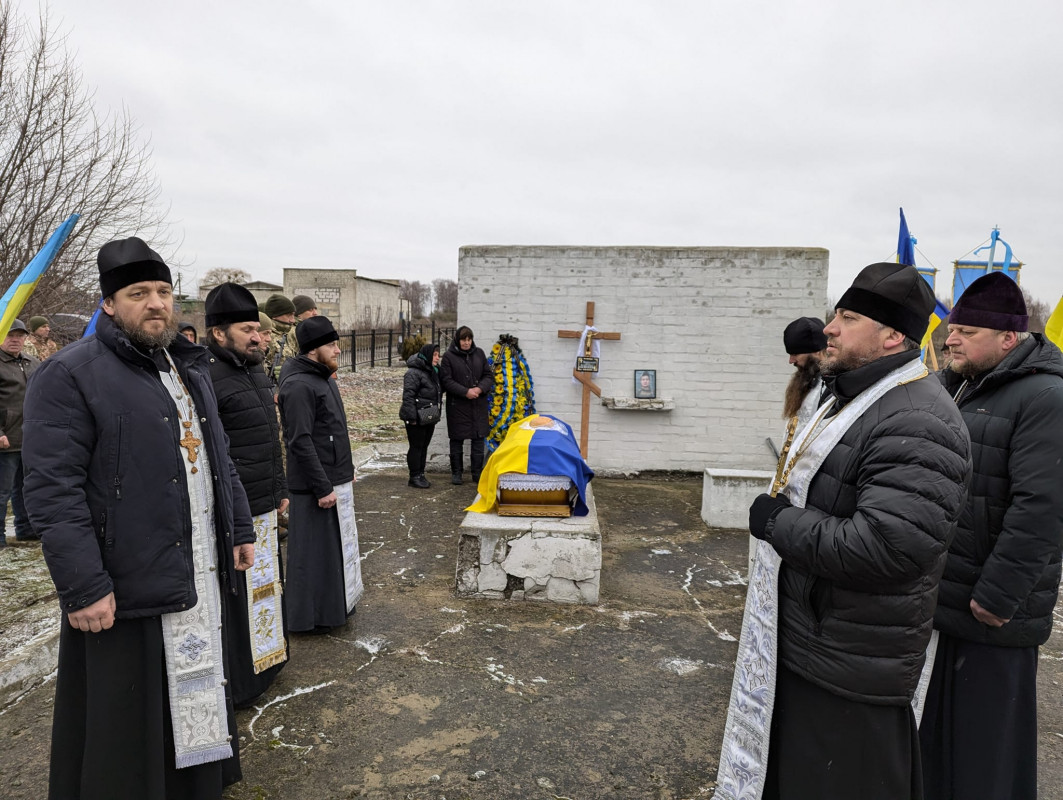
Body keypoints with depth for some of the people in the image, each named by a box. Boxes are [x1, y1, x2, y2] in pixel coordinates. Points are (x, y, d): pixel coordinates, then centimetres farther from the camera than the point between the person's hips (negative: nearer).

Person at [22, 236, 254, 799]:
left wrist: (240, 529, 16)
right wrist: (83, 586, -20)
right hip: (126, 589, -7)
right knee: (126, 720, 7)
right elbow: (53, 492, -17)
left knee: (196, 695, 21)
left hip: (200, 578, 7)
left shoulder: (188, 367, 13)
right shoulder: (70, 374, -11)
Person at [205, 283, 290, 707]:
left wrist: (280, 491, 20)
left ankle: (263, 658, 38)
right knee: (231, 595, 3)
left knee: (264, 584, 21)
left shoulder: (258, 375, 13)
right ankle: (234, 682, 18)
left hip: (263, 507, 9)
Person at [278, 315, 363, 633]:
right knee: (313, 550, 2)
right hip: (317, 485, -10)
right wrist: (322, 487, -22)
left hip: (336, 478, 10)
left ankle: (335, 603, 34)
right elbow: (300, 441, -23)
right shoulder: (299, 385, -19)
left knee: (337, 545, 19)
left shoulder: (324, 377, 12)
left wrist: (346, 468, 20)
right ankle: (309, 616, 16)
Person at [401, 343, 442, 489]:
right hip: (417, 419, -9)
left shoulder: (434, 371, 15)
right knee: (416, 447, -1)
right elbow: (408, 395, -19)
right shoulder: (414, 373, -15)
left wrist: (436, 415, 20)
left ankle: (420, 474, 23)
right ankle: (414, 477, 8)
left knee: (424, 446, 14)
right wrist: (412, 417, -23)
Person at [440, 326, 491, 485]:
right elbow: (446, 380, -8)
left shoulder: (479, 353, 8)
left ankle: (478, 473, 16)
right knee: (457, 439, 5)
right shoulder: (448, 356, -4)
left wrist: (480, 388, -11)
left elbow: (489, 376, 8)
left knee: (478, 438, 6)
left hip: (478, 405, 3)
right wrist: (465, 391, -17)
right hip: (457, 405, -3)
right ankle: (456, 473, 17)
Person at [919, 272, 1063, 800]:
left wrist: (998, 596, -22)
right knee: (932, 725, 21)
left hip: (989, 613, -8)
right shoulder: (953, 387, 12)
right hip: (933, 597, 8)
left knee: (986, 738, 7)